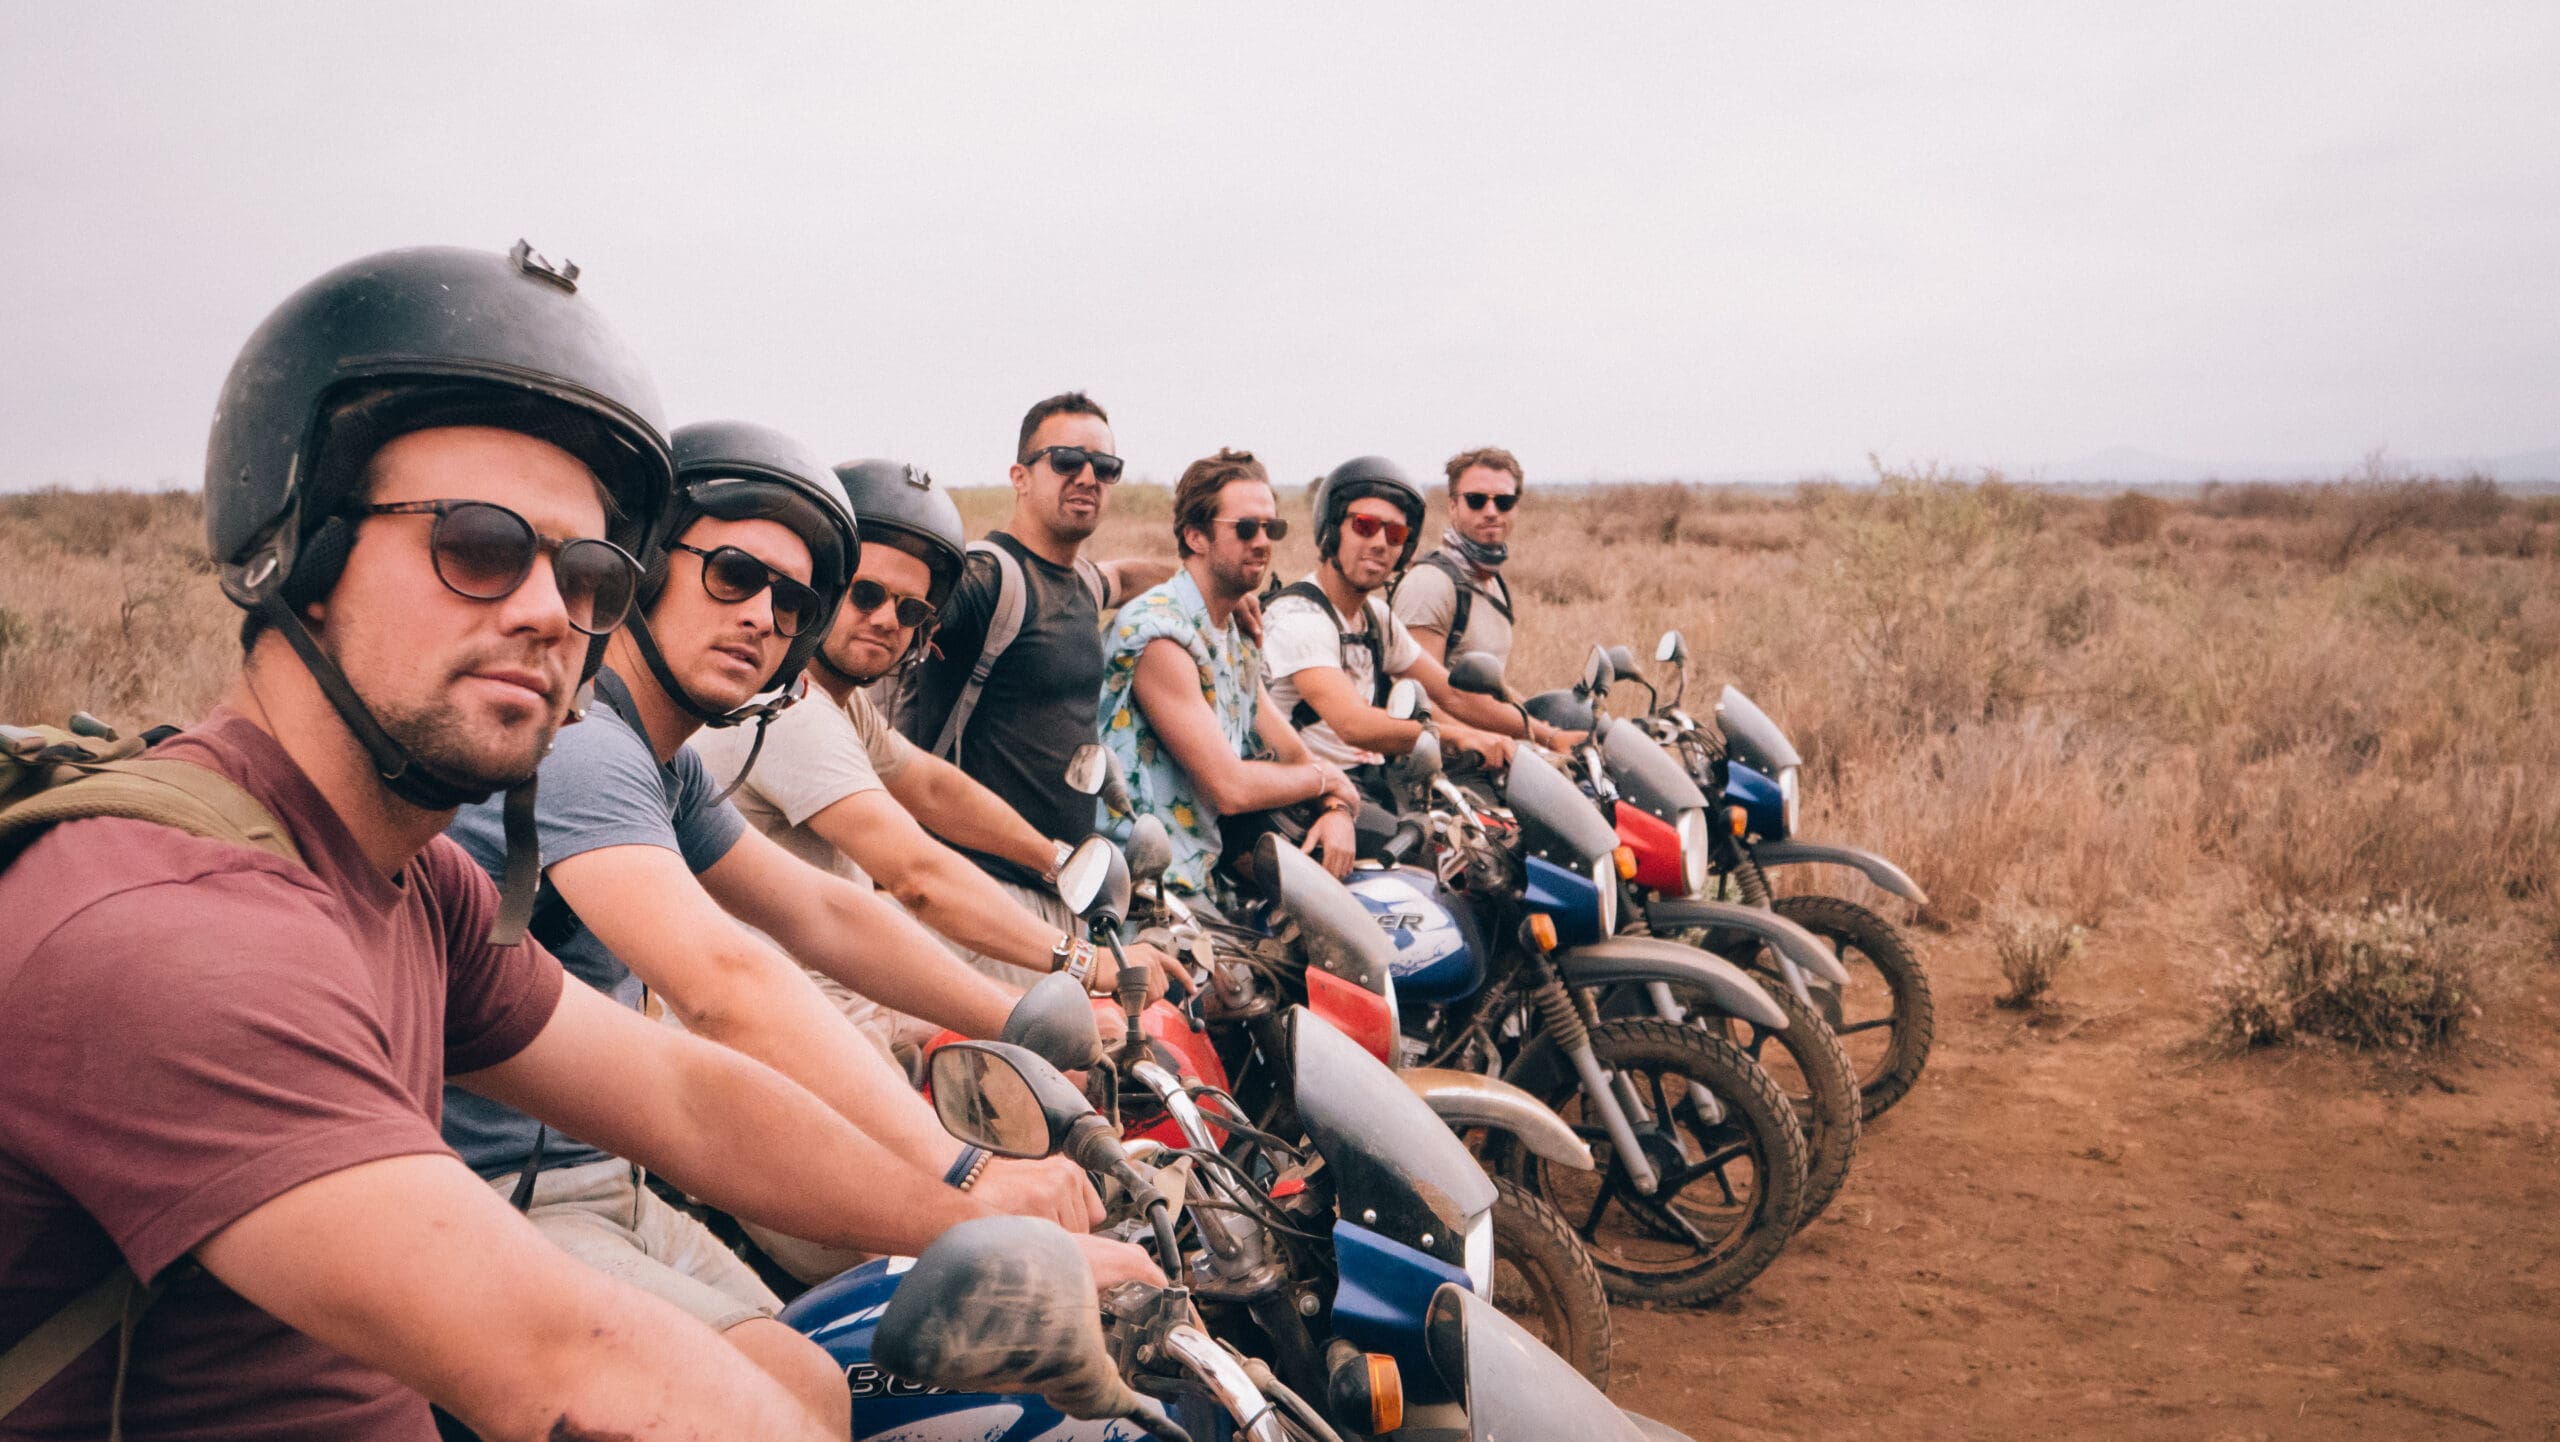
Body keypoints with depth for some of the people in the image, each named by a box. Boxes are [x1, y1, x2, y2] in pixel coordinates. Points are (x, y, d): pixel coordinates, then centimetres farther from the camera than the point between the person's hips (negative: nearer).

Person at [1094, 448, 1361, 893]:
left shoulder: (1239, 638, 15)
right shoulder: (1159, 635, -16)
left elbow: (1294, 755, 16)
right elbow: (1231, 788, -20)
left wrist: (1337, 808, -6)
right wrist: (1327, 779, -4)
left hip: (1212, 868, 9)